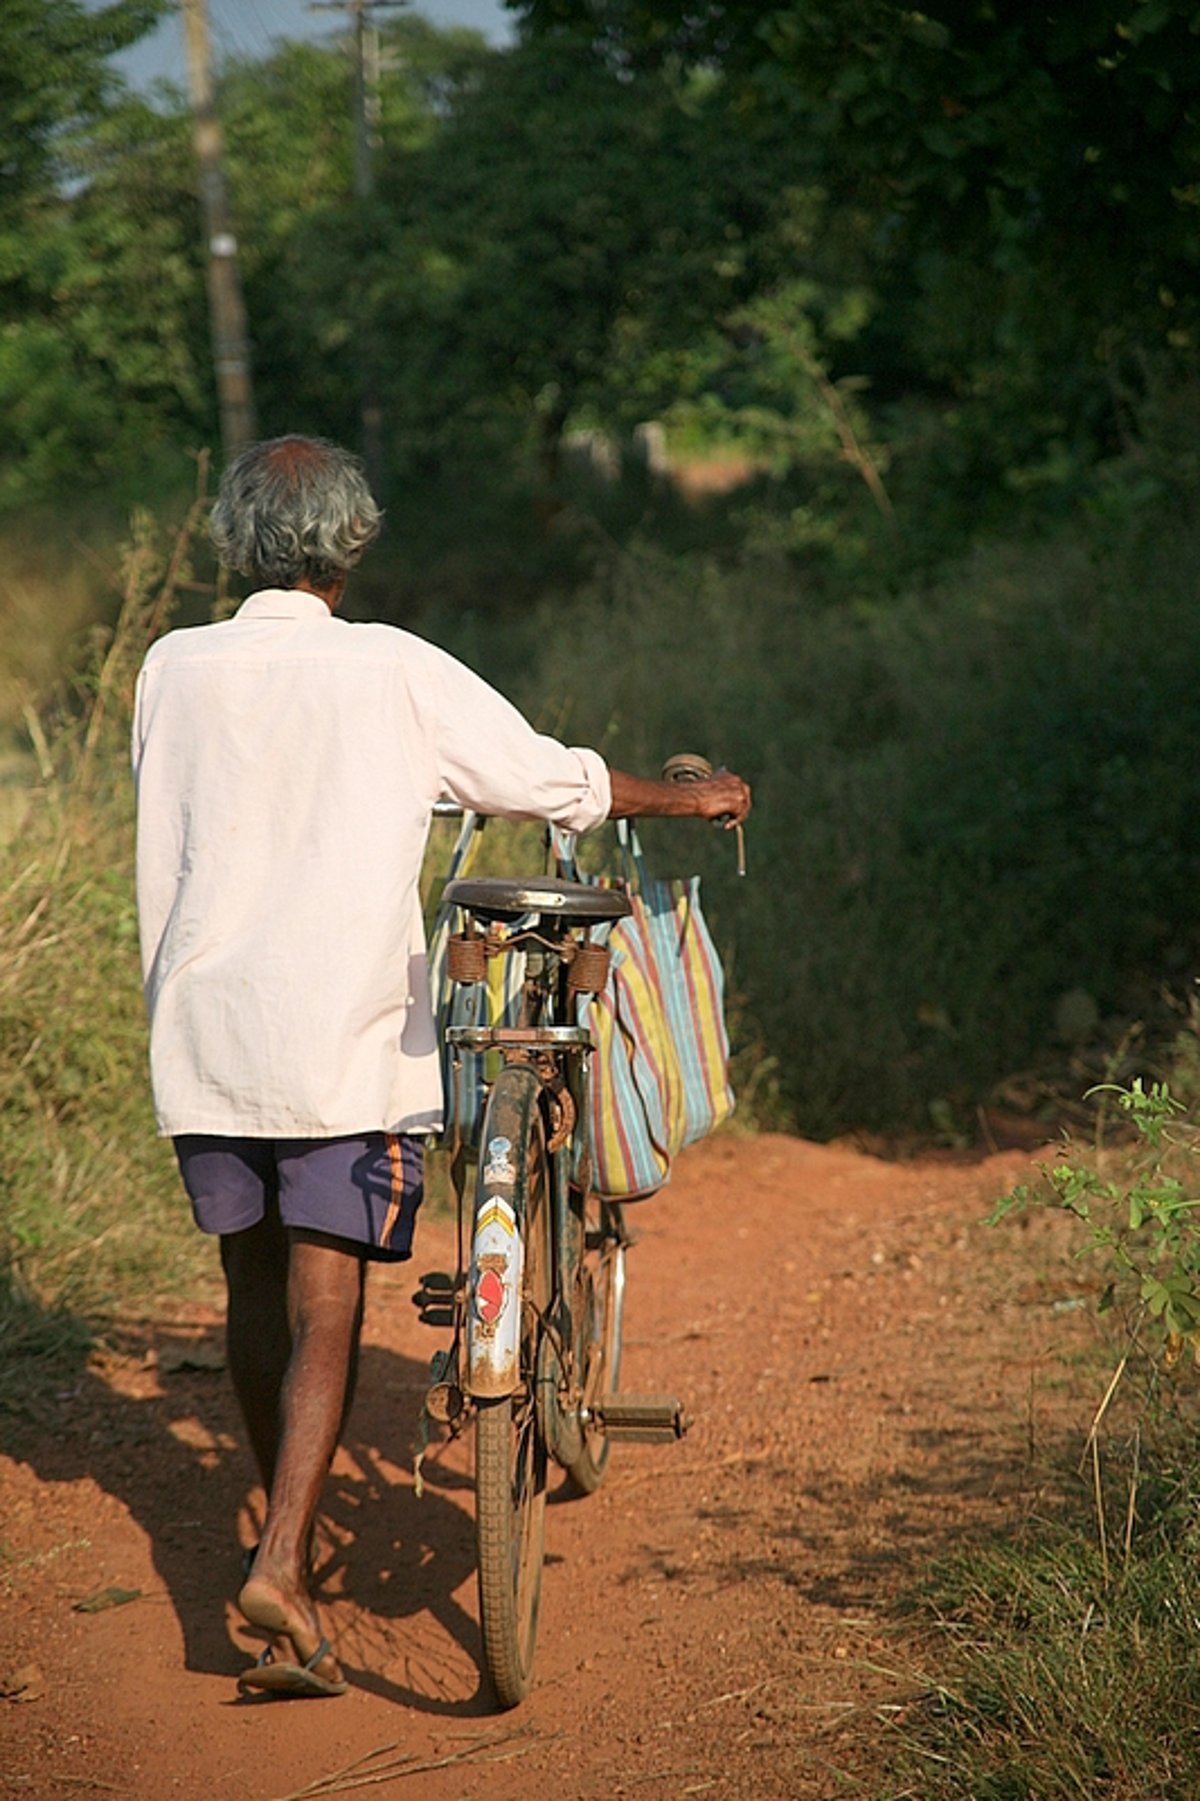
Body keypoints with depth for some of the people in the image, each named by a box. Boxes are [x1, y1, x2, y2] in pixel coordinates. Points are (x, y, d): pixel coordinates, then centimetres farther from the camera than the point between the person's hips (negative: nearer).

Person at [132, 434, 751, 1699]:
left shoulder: (176, 670, 3)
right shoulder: (396, 672, -6)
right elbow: (552, 783, 1)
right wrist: (691, 797, 17)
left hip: (202, 1030, 4)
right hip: (342, 1036, -4)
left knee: (254, 1291, 18)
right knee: (325, 1312, -3)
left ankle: (286, 1521, 35)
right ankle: (282, 1564, -17)